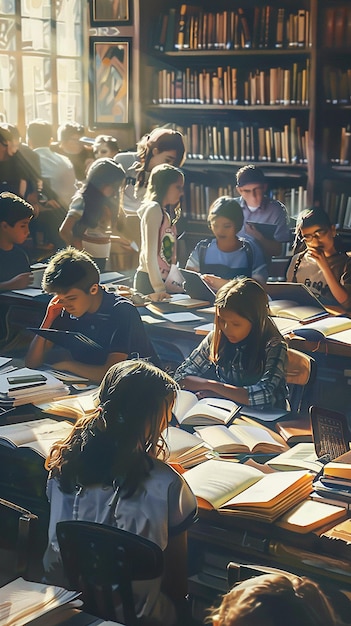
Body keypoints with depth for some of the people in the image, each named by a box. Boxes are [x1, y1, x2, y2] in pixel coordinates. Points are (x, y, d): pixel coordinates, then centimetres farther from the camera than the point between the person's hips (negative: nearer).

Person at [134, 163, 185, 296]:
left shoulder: (167, 213, 18)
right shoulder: (153, 209, -8)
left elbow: (168, 254, 14)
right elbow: (150, 254, -13)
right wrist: (159, 289, -15)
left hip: (164, 279, 8)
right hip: (149, 280, -8)